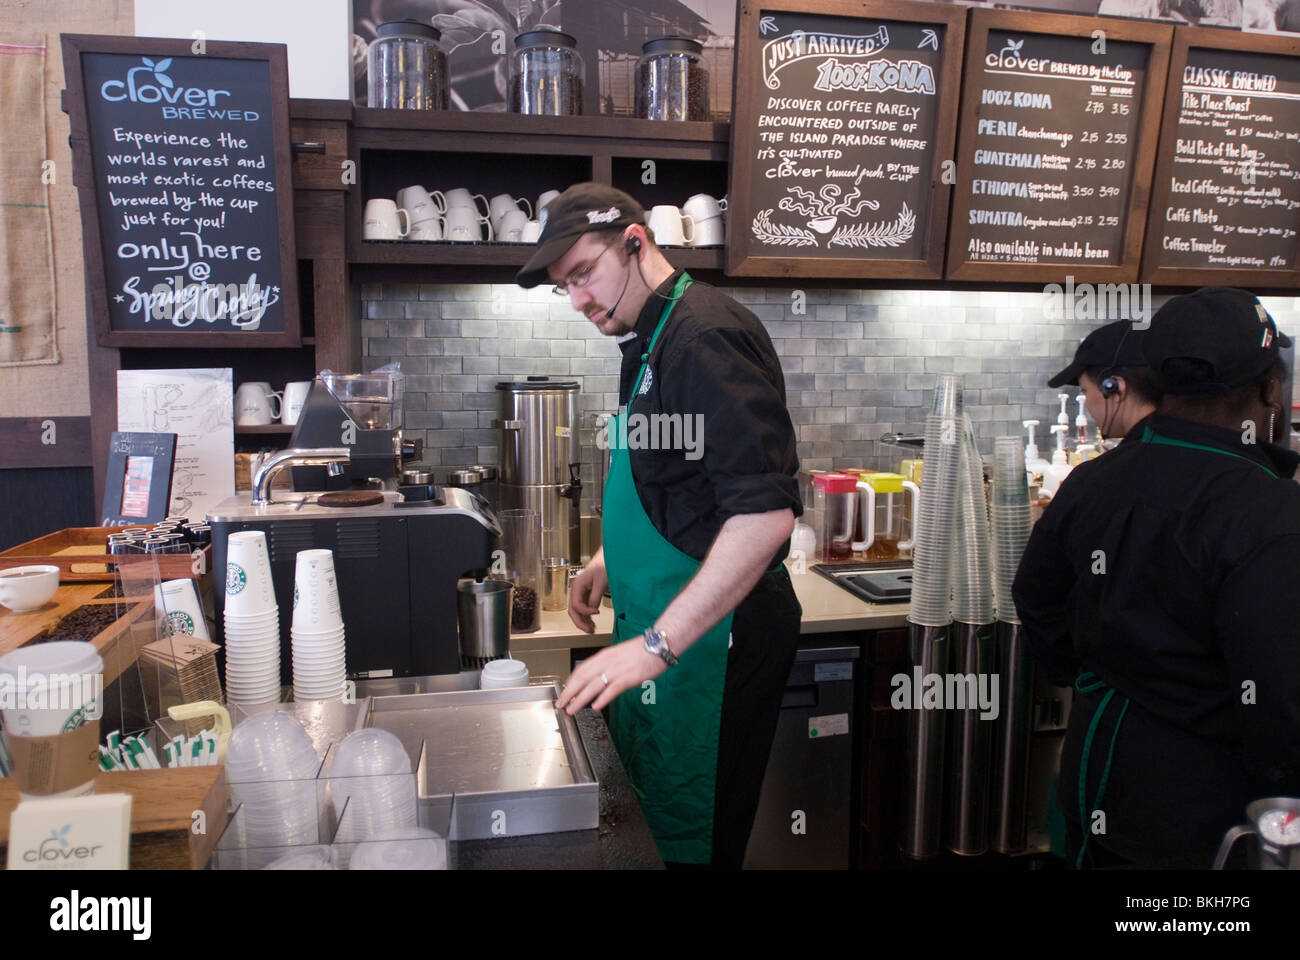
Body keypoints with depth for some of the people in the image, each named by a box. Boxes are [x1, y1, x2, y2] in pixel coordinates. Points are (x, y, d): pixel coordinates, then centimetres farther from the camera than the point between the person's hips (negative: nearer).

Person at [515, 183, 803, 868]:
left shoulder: (707, 336, -20)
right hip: (664, 626, 10)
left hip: (709, 635, -10)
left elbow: (765, 513, -29)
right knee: (638, 819, 21)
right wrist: (612, 559, 16)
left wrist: (656, 645, -29)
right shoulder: (651, 340, 13)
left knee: (688, 836, 4)